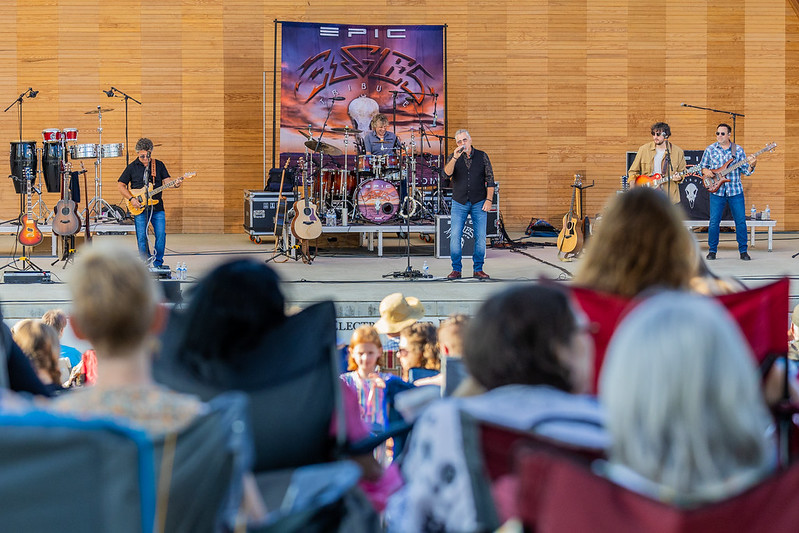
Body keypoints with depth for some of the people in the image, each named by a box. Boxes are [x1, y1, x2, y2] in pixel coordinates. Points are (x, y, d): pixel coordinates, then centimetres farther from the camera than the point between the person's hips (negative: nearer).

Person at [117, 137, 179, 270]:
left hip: (157, 207, 1)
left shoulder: (159, 165, 9)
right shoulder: (132, 167, 4)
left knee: (161, 235, -6)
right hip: (140, 208, -1)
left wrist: (174, 184, -19)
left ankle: (158, 263, 8)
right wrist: (131, 199, -6)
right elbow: (121, 185, 6)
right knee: (142, 237, -2)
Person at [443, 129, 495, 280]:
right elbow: (447, 173, -15)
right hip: (459, 203, 0)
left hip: (479, 203, 0)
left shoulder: (482, 156, 4)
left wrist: (489, 199, -5)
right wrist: (455, 158, -28)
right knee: (455, 237, -6)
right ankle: (456, 269, 2)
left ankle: (478, 269, 10)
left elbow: (490, 178, 3)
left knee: (480, 237, -1)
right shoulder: (454, 158, 4)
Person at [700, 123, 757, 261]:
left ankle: (743, 251, 10)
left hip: (735, 191, 0)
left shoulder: (738, 150, 5)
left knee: (741, 221, 0)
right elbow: (702, 167, 11)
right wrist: (706, 171, -10)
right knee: (714, 221, -2)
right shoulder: (710, 150, 4)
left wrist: (752, 165, -15)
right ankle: (712, 250, 11)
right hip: (717, 191, 0)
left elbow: (745, 171, 5)